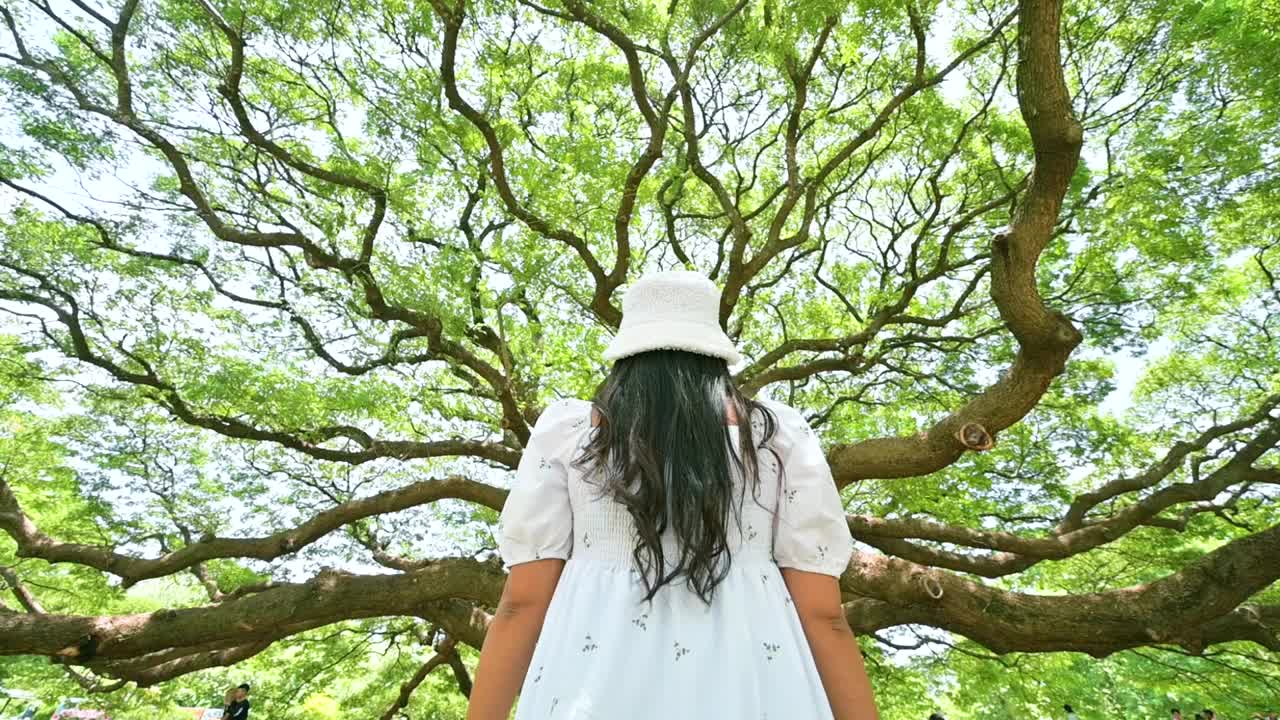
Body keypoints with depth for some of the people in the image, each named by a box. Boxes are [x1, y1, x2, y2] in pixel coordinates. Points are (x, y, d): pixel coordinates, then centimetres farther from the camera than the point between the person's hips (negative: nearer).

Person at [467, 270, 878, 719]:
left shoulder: (566, 429, 6)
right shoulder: (781, 432, 8)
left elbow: (522, 602, 0)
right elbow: (823, 614, 2)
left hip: (597, 681, 0)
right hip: (747, 682, 2)